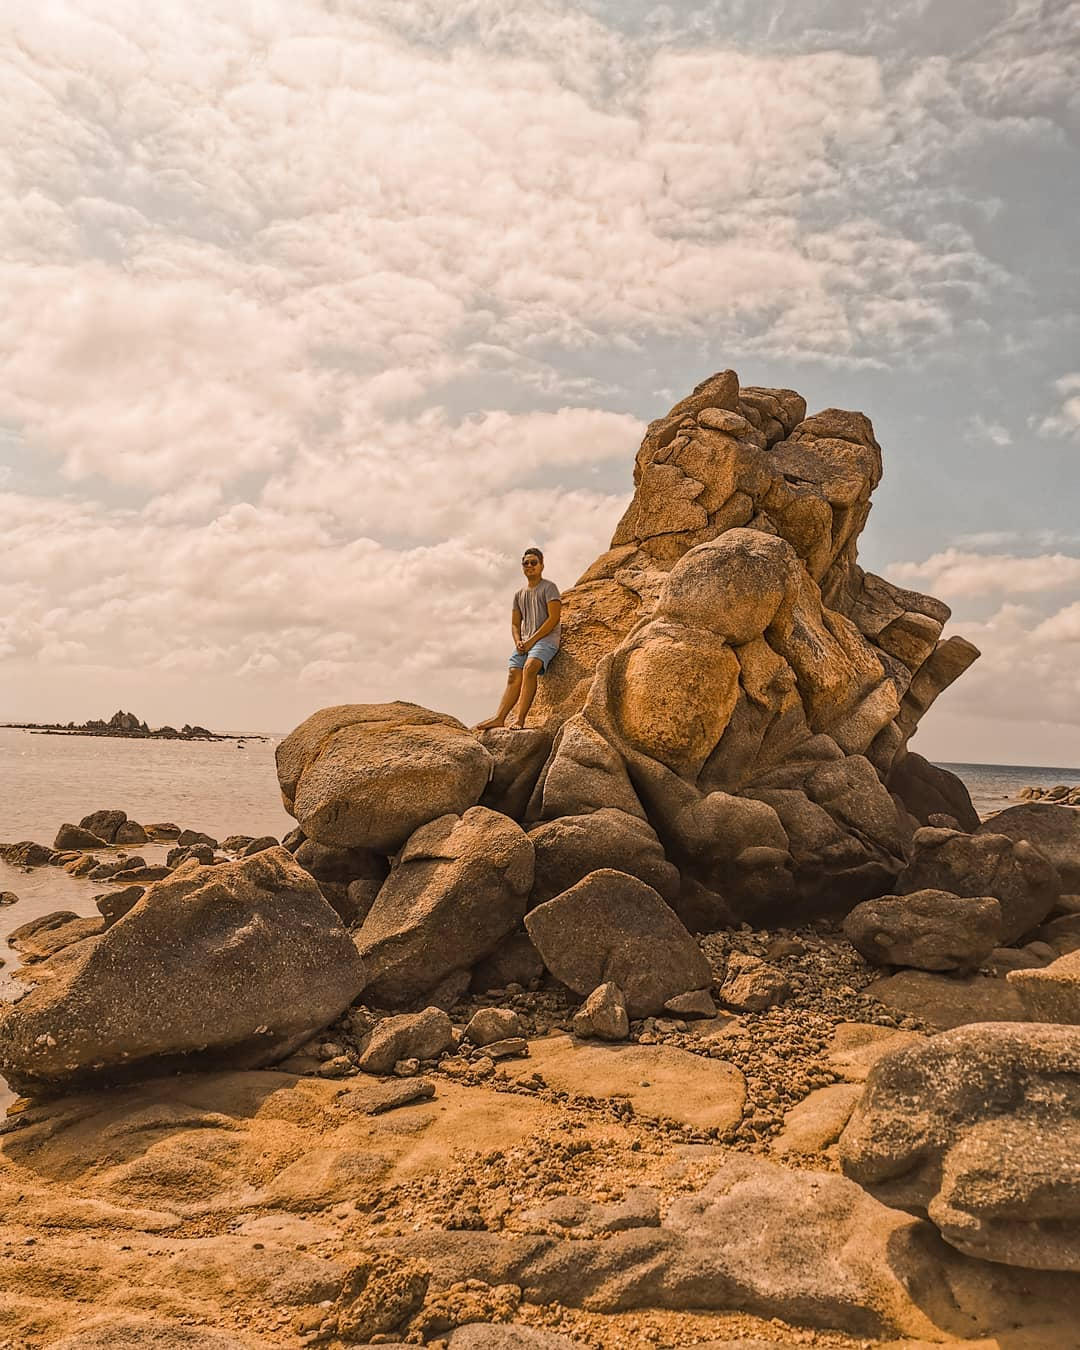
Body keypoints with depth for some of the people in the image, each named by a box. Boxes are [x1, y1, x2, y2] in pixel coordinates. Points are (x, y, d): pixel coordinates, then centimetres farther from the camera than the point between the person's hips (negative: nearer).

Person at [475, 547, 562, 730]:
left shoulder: (549, 588, 1)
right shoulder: (519, 594, 21)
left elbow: (554, 618, -9)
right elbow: (515, 624, 22)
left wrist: (532, 640, -13)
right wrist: (518, 642, 0)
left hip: (546, 638, -6)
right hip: (525, 641, 7)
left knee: (529, 668, -31)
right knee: (513, 676, -11)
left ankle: (520, 717, -36)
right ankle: (499, 717, -20)